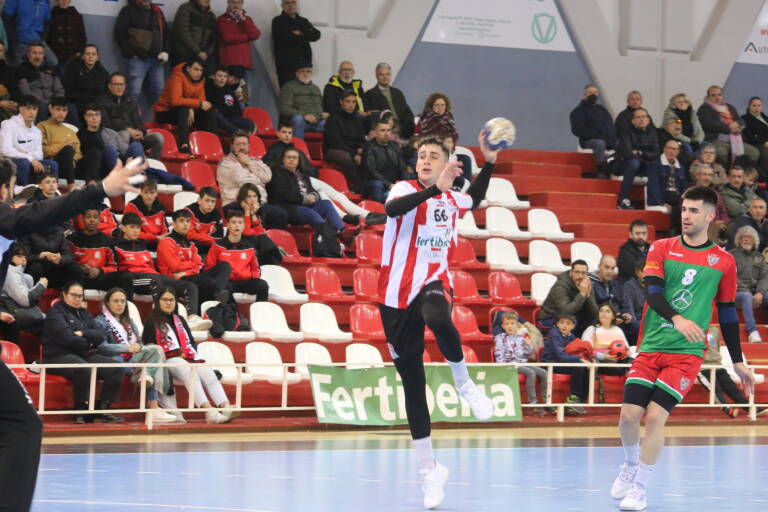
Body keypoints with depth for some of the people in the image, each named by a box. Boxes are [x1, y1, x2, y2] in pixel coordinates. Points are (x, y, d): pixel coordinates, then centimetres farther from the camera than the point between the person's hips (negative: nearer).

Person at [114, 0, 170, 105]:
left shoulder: (157, 11, 19)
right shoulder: (128, 11, 4)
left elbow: (165, 32, 24)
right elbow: (119, 33, -4)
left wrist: (165, 52, 9)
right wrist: (130, 54, -10)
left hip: (156, 60, 5)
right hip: (137, 59, -5)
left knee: (159, 92, 2)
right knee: (134, 92, -12)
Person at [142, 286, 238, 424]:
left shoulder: (180, 320, 29)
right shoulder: (152, 322, 13)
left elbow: (192, 341, 26)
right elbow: (149, 345, 2)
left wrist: (191, 353, 2)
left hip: (187, 358, 5)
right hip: (168, 360, -5)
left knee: (207, 372, -28)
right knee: (190, 373, -37)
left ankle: (225, 407, -49)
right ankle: (208, 410, -57)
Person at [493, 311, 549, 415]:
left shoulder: (521, 337, 18)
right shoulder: (500, 338, 4)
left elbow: (529, 355, 18)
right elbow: (499, 356, -4)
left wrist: (529, 345, 0)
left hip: (524, 363, 6)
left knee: (543, 372, -12)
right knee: (531, 373, -30)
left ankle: (546, 401, -8)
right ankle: (533, 403, -32)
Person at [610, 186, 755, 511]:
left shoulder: (723, 261, 4)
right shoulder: (661, 249, 4)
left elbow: (727, 314, 12)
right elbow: (653, 292, -10)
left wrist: (738, 363, 13)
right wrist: (677, 318, -29)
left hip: (687, 353, -2)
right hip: (650, 348, 2)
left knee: (655, 416, -14)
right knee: (629, 414, -5)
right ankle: (631, 464, 27)